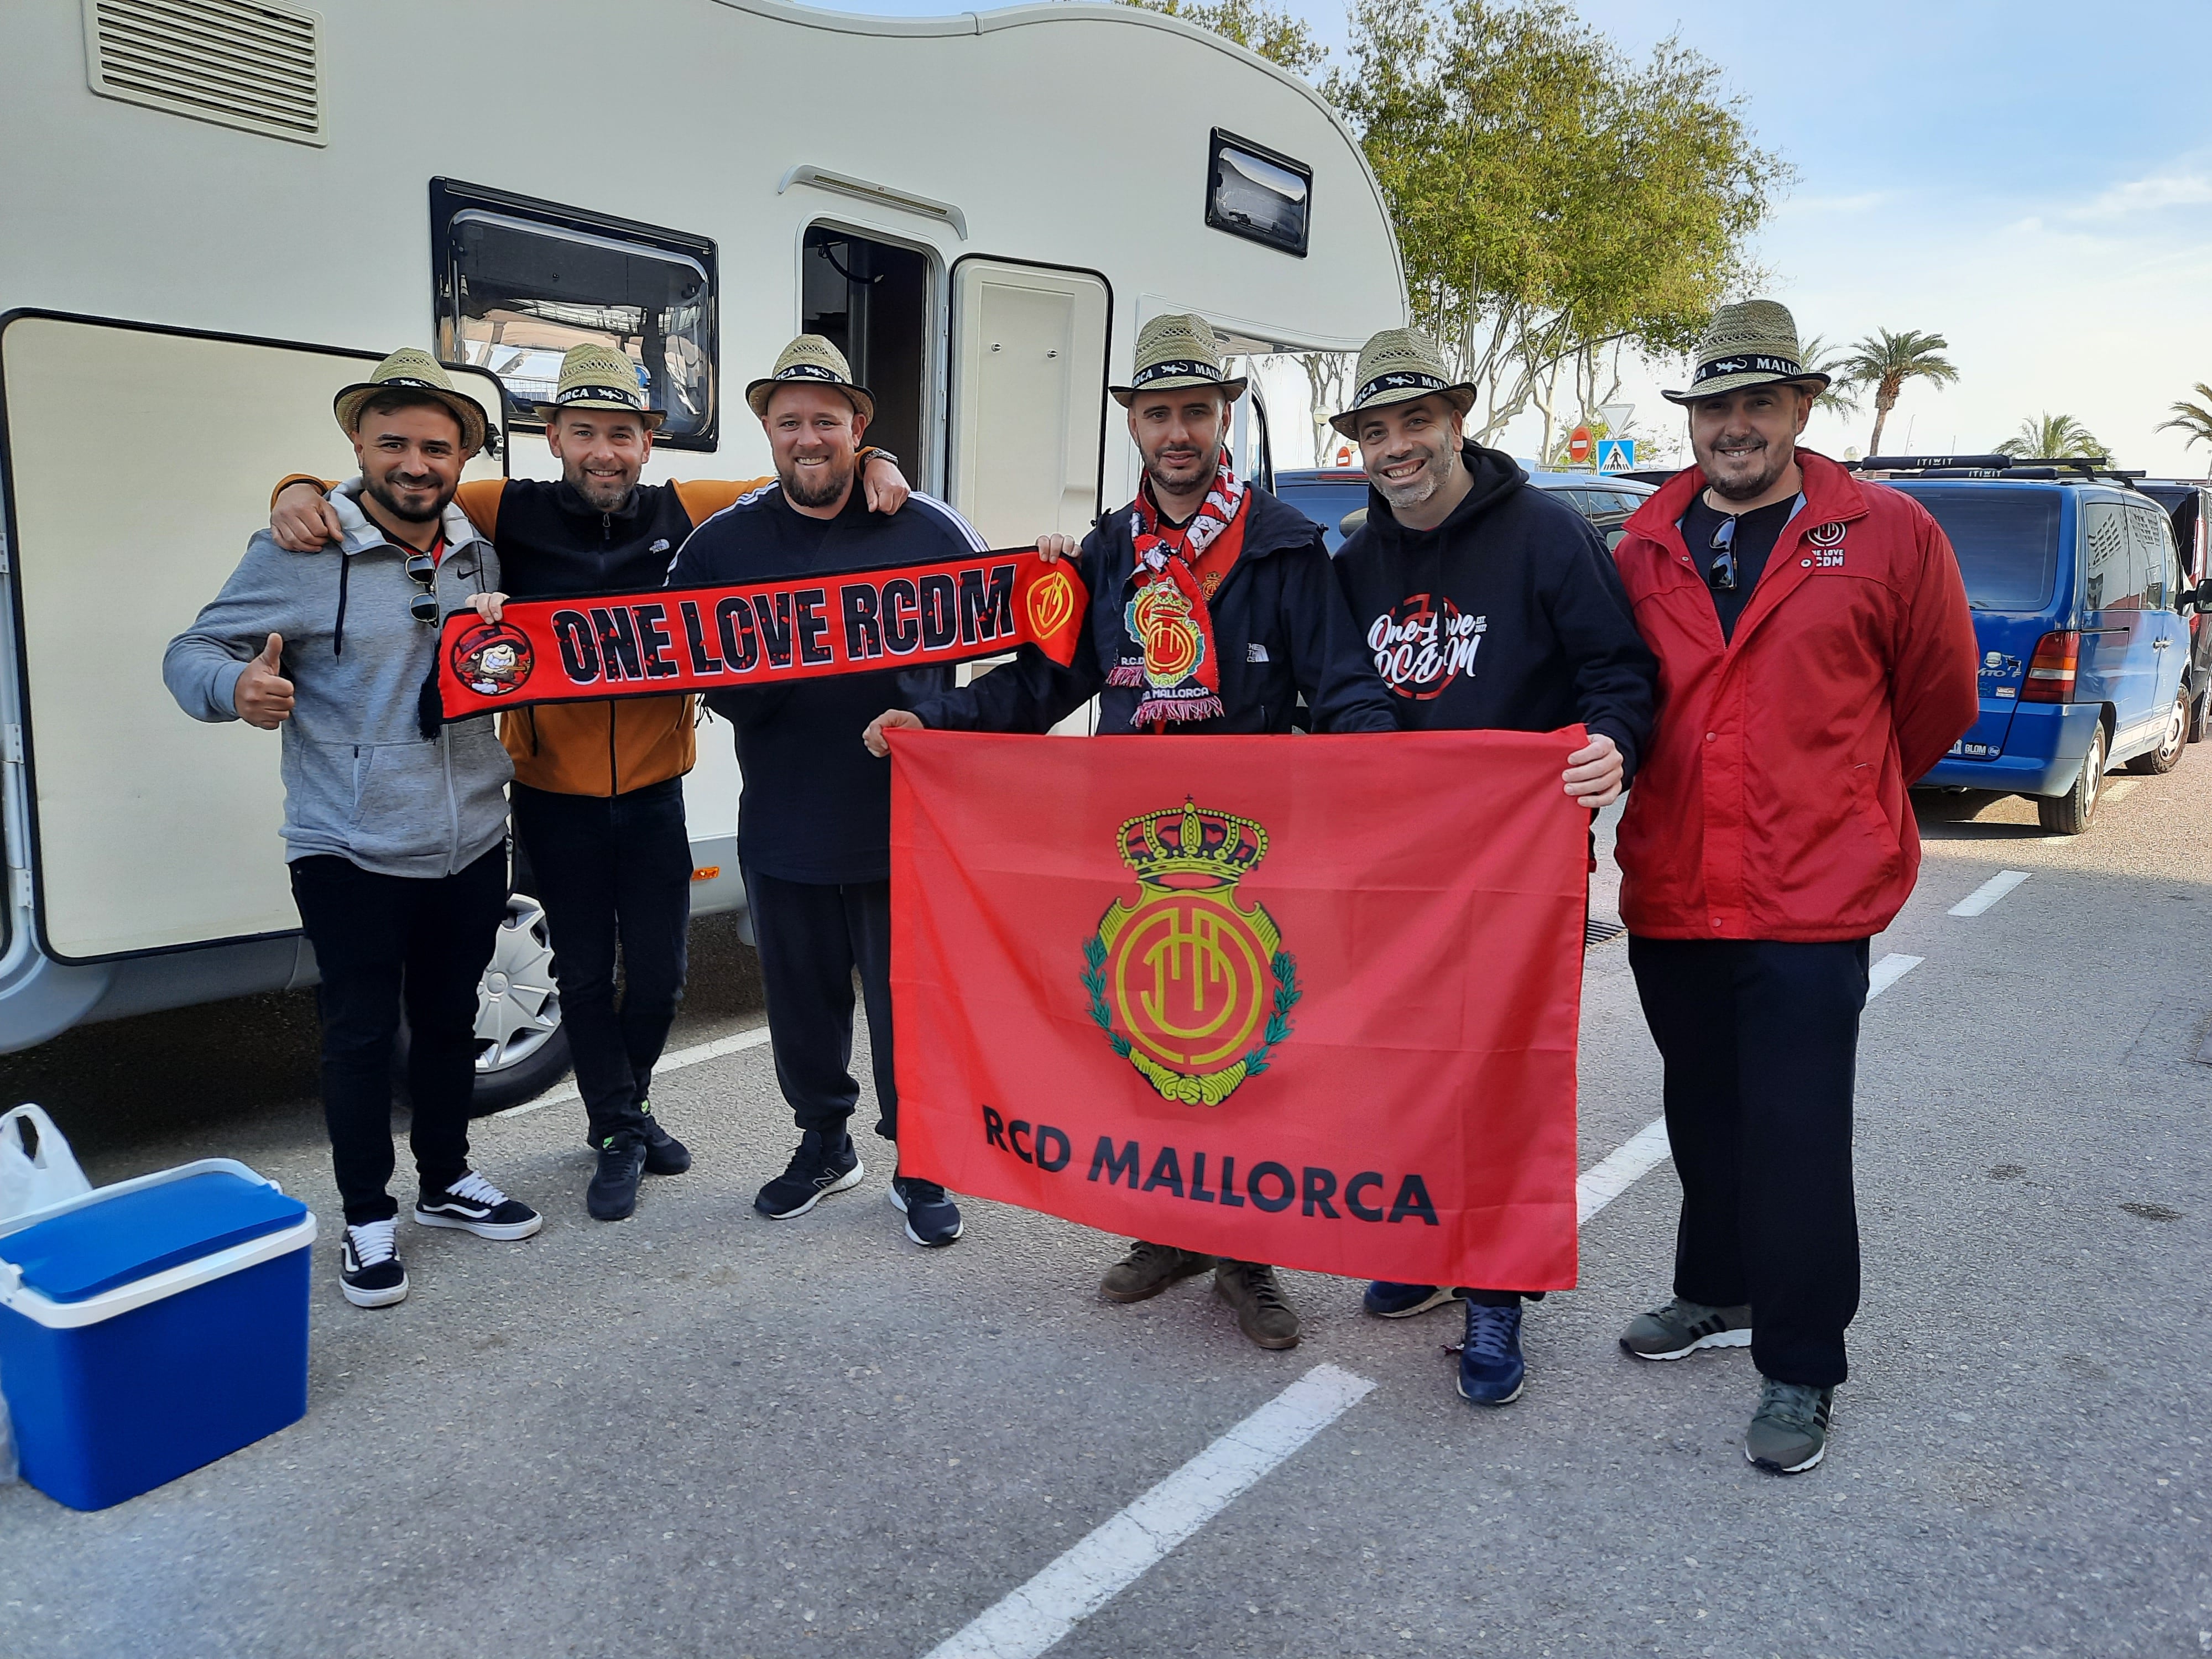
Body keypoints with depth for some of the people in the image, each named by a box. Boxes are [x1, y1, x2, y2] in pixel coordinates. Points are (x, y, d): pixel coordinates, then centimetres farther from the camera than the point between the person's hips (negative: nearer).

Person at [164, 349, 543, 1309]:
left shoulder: (483, 555, 7)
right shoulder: (297, 555, -9)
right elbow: (191, 654, -7)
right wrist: (239, 686, -26)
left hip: (472, 848, 5)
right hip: (350, 858, -4)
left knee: (449, 1020, 18)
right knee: (360, 1038, 5)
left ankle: (447, 1180, 36)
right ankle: (368, 1220, 22)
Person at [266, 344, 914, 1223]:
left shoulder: (684, 514, -1)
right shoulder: (510, 513, -5)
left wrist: (872, 464, -10)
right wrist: (302, 492, -16)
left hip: (654, 794, 1)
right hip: (555, 796, -1)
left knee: (659, 972, 12)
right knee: (584, 975, 10)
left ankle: (623, 1108, 40)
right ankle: (620, 1134, 31)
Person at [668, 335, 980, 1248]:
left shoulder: (928, 529, 0)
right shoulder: (722, 542, 5)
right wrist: (750, 680, -18)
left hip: (905, 820, -2)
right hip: (784, 821, 3)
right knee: (801, 997, 16)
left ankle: (921, 1166, 25)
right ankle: (824, 1142, 37)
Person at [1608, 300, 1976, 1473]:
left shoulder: (1887, 536, -3)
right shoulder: (1645, 549, 5)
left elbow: (1938, 698, 8)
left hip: (1810, 901, -4)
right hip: (1670, 895, 4)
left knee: (1795, 1137, 0)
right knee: (1703, 1115, 18)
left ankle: (1799, 1368, 17)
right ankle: (1720, 1295, 39)